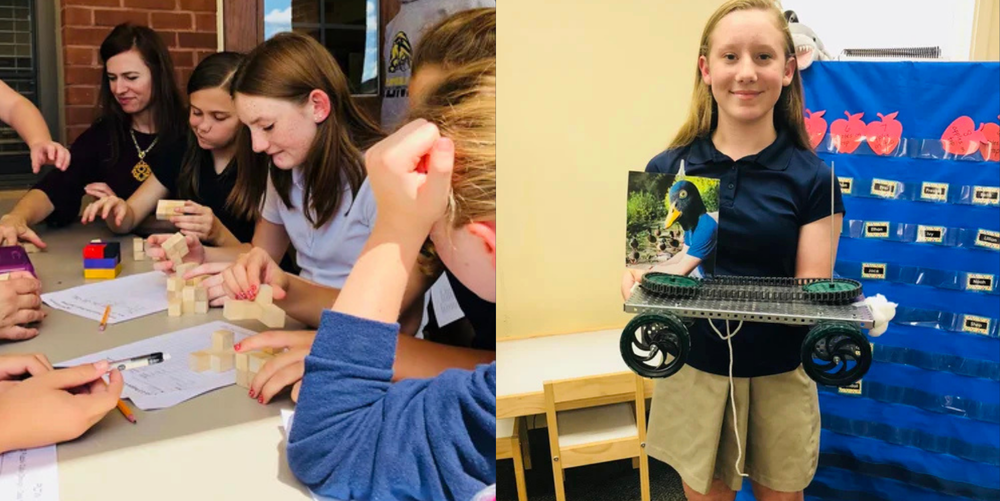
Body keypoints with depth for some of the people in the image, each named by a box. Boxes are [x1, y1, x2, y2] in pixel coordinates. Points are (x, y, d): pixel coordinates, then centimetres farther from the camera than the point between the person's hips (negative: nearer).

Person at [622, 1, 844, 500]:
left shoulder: (811, 179, -5)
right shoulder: (666, 170, -3)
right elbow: (643, 267, -1)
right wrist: (637, 284, -23)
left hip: (778, 375, 0)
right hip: (693, 370, 1)